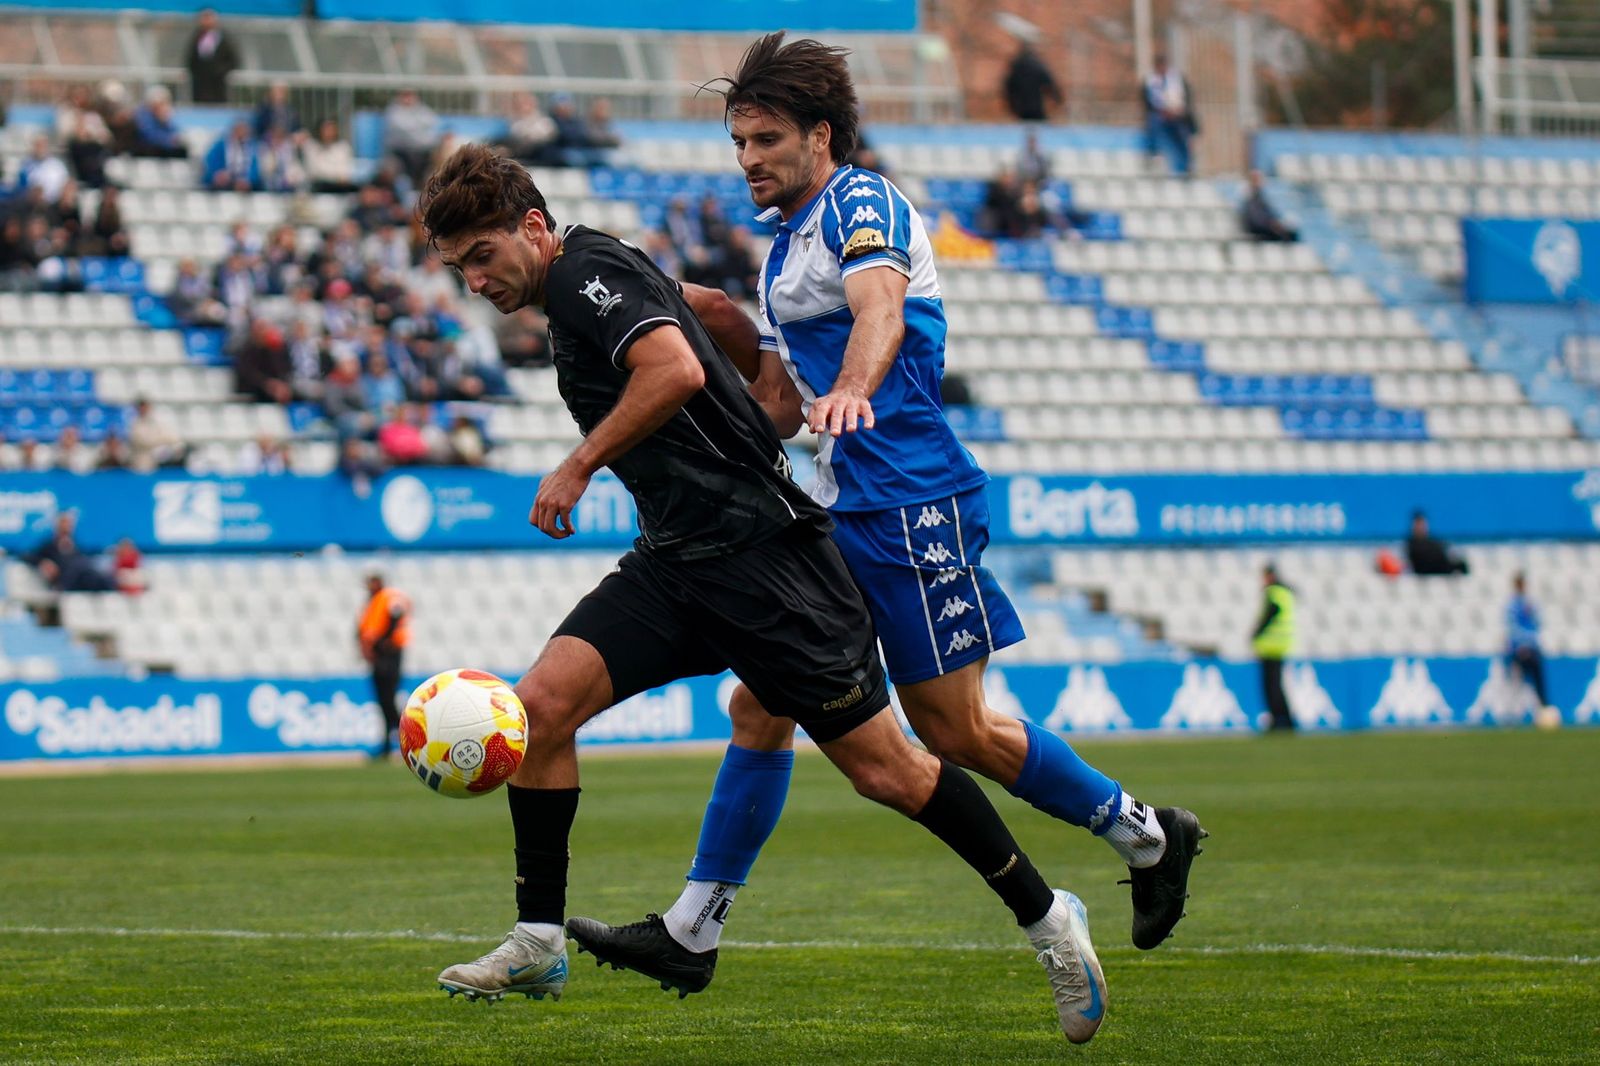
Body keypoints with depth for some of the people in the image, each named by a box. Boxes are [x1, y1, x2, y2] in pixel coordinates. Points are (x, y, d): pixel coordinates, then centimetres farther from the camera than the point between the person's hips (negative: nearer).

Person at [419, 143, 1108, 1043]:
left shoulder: (590, 270, -12)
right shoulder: (582, 287, 16)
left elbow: (677, 369, -28)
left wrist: (578, 468, -18)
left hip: (758, 548, -9)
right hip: (674, 562, 9)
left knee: (883, 769, -4)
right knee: (541, 703, -8)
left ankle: (1046, 916, 12)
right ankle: (539, 944, -2)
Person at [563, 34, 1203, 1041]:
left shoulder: (860, 203, -9)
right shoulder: (790, 240, 20)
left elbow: (882, 311, -31)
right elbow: (785, 407, 25)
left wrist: (850, 388, -50)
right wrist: (731, 331, 10)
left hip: (911, 504, -9)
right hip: (845, 511, 9)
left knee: (955, 731, -4)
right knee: (760, 705, 4)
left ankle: (1147, 835, 12)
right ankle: (691, 931, 5)